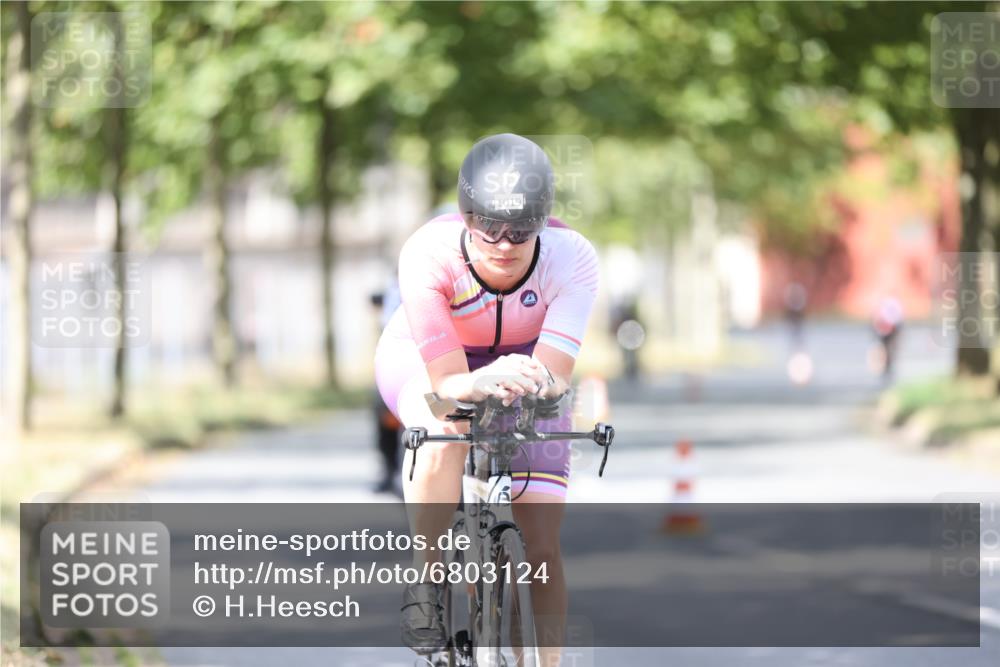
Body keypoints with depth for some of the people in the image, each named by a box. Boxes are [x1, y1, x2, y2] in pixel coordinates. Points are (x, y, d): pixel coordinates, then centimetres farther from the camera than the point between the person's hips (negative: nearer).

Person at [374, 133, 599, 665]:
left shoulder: (571, 258, -32)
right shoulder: (427, 255, -36)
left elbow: (556, 373, -36)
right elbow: (448, 382, -37)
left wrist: (540, 380, -59)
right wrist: (484, 382, -60)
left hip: (522, 363, 2)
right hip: (424, 357, -2)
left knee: (542, 547, -9)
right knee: (444, 426, -38)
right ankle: (425, 578, -18)